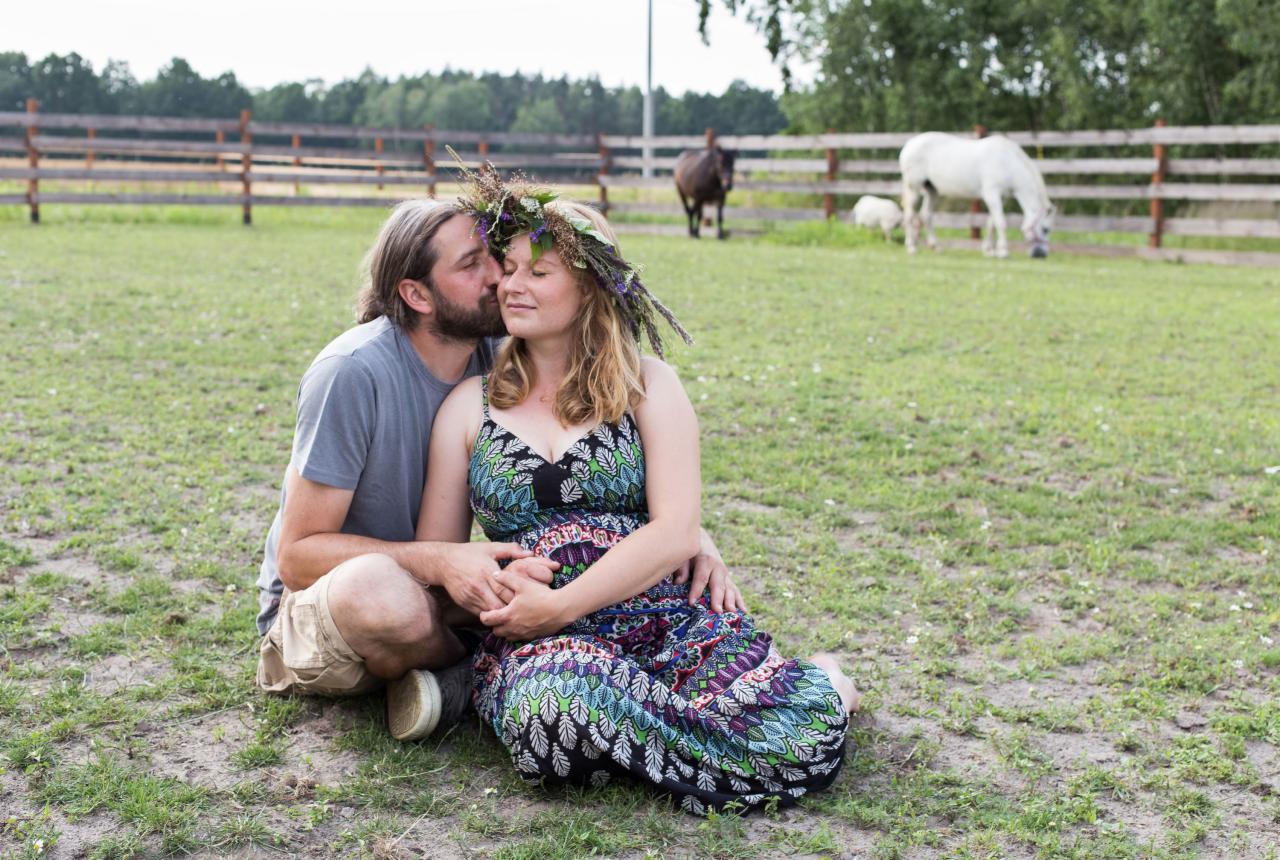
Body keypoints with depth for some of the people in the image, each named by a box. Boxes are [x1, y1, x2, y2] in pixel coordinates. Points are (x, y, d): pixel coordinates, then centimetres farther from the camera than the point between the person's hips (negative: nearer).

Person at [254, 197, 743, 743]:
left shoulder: (498, 356, -7)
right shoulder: (354, 373, -24)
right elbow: (297, 555, -22)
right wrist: (438, 561, -37)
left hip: (432, 593, 5)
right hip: (313, 602, -4)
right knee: (375, 585, -40)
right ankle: (483, 668, -10)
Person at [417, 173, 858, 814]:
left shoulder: (647, 385, 8)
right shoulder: (469, 406, 13)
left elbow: (675, 533, -4)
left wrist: (559, 605, -14)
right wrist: (502, 603, -11)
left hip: (670, 622, 0)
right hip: (541, 645, 1)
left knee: (801, 746, -27)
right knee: (558, 706, -39)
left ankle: (821, 684, 10)